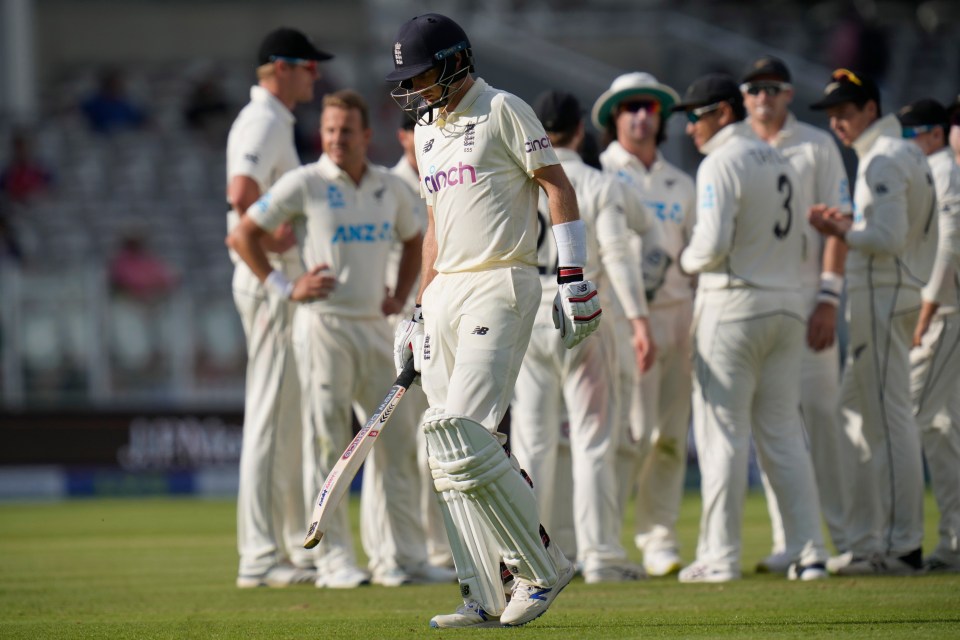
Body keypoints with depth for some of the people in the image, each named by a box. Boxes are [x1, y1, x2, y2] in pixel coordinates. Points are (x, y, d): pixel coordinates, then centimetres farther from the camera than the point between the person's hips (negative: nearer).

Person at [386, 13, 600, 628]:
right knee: (451, 453, 1)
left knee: (466, 438, -18)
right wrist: (420, 312, 21)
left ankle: (542, 567, -6)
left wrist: (574, 279, -13)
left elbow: (559, 187, -7)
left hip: (501, 284, -8)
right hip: (446, 292, 8)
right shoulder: (427, 130, 20)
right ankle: (486, 600, 1)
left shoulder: (503, 110, -3)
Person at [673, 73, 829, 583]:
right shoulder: (780, 163, 15)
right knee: (783, 433, 9)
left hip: (734, 306, -7)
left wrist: (687, 261, 0)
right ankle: (809, 551, 4)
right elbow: (801, 243, 17)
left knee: (723, 432, -3)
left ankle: (720, 556, -4)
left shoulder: (721, 163, -10)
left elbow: (713, 244, -19)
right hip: (787, 304, 7)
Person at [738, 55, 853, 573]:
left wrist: (828, 297, -10)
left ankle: (845, 535, 0)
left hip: (805, 294, -3)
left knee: (820, 410, -6)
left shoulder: (817, 146, 4)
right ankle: (788, 541, 2)